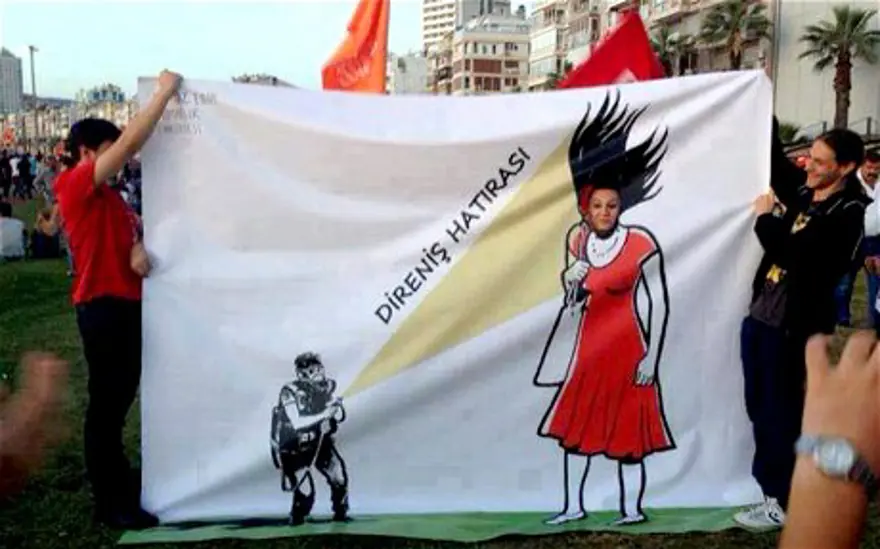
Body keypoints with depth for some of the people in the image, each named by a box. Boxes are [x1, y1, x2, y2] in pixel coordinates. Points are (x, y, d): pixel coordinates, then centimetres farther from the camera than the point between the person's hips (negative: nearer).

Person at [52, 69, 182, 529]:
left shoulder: (106, 195, 17)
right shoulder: (77, 184, -11)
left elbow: (126, 233, 14)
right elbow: (132, 141, -20)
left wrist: (138, 249, -10)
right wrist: (165, 91, -15)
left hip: (125, 303, 9)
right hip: (102, 306, -9)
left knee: (121, 397, 17)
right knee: (105, 402, -2)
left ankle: (118, 478, 31)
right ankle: (109, 503, 6)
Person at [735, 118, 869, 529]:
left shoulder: (846, 213, -16)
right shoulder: (802, 190, 6)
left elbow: (793, 252, -26)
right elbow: (774, 159, 20)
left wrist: (765, 218, -12)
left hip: (794, 325, -8)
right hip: (761, 314, 8)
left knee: (779, 410, 2)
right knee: (758, 405, 17)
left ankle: (782, 503, 16)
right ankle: (768, 479, 36)